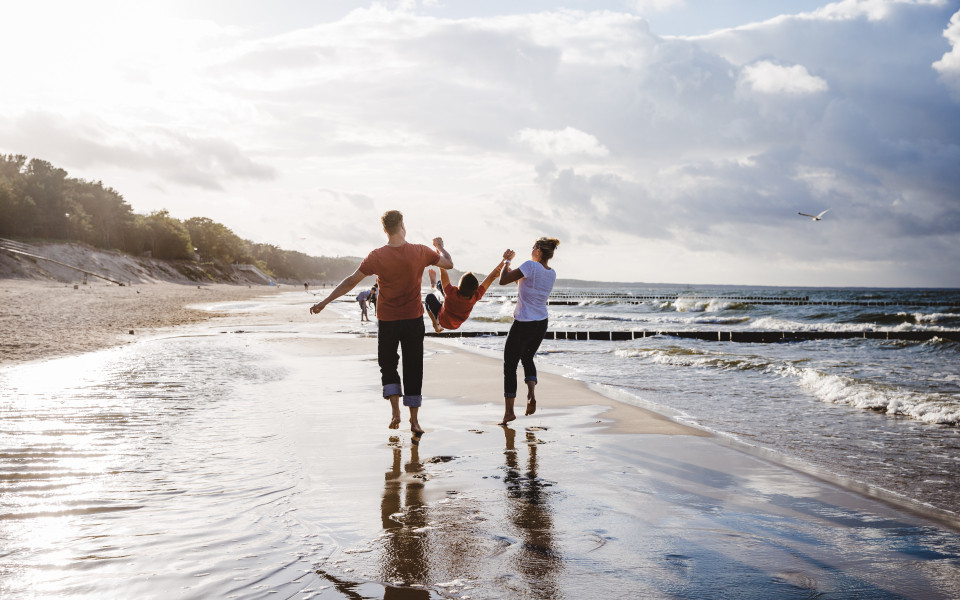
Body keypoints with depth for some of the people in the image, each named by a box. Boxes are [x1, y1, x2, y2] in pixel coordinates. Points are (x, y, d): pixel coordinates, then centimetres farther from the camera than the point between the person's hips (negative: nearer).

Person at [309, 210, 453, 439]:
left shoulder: (377, 256, -11)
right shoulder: (420, 252, -7)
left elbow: (351, 281, -9)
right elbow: (448, 264, 7)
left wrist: (324, 302, -1)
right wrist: (440, 247, 28)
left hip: (387, 320, -1)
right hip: (413, 319, 1)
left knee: (387, 364, 16)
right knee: (413, 368, 7)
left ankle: (395, 411, 1)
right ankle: (414, 420, 8)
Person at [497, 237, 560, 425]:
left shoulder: (531, 266, -18)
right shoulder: (552, 274, 5)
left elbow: (503, 280, -15)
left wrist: (507, 262, 1)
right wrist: (509, 262, 21)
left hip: (523, 325, -7)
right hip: (541, 325, 7)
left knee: (510, 365, 5)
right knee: (527, 358, 28)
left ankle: (509, 411, 6)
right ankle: (531, 393, 6)